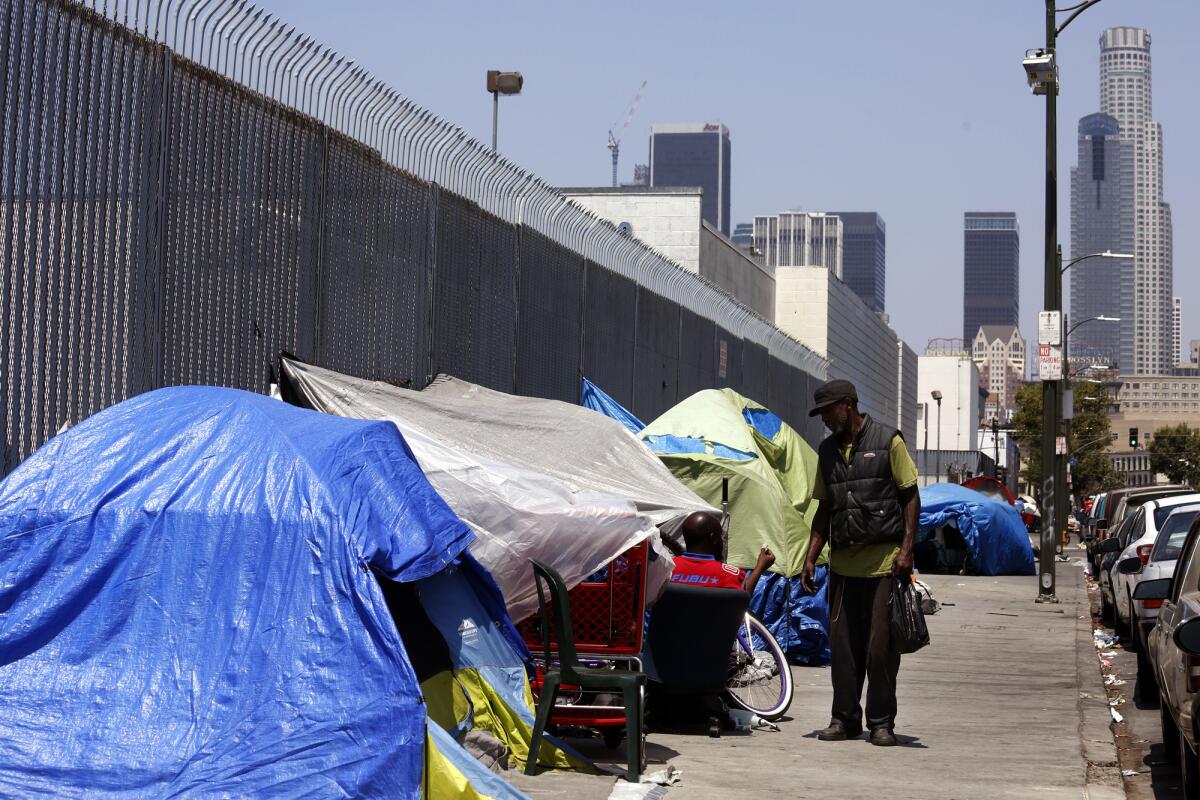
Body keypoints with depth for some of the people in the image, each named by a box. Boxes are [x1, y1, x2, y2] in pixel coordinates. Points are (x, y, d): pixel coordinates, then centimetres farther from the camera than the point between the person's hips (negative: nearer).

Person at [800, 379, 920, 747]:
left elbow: (911, 497, -1)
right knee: (842, 645, 4)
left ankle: (881, 722, 5)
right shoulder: (828, 450, 14)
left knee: (881, 647, -3)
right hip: (843, 564, 5)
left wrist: (906, 549, -10)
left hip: (884, 564, -5)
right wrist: (811, 558, 12)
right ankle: (845, 718, 13)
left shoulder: (888, 441, -1)